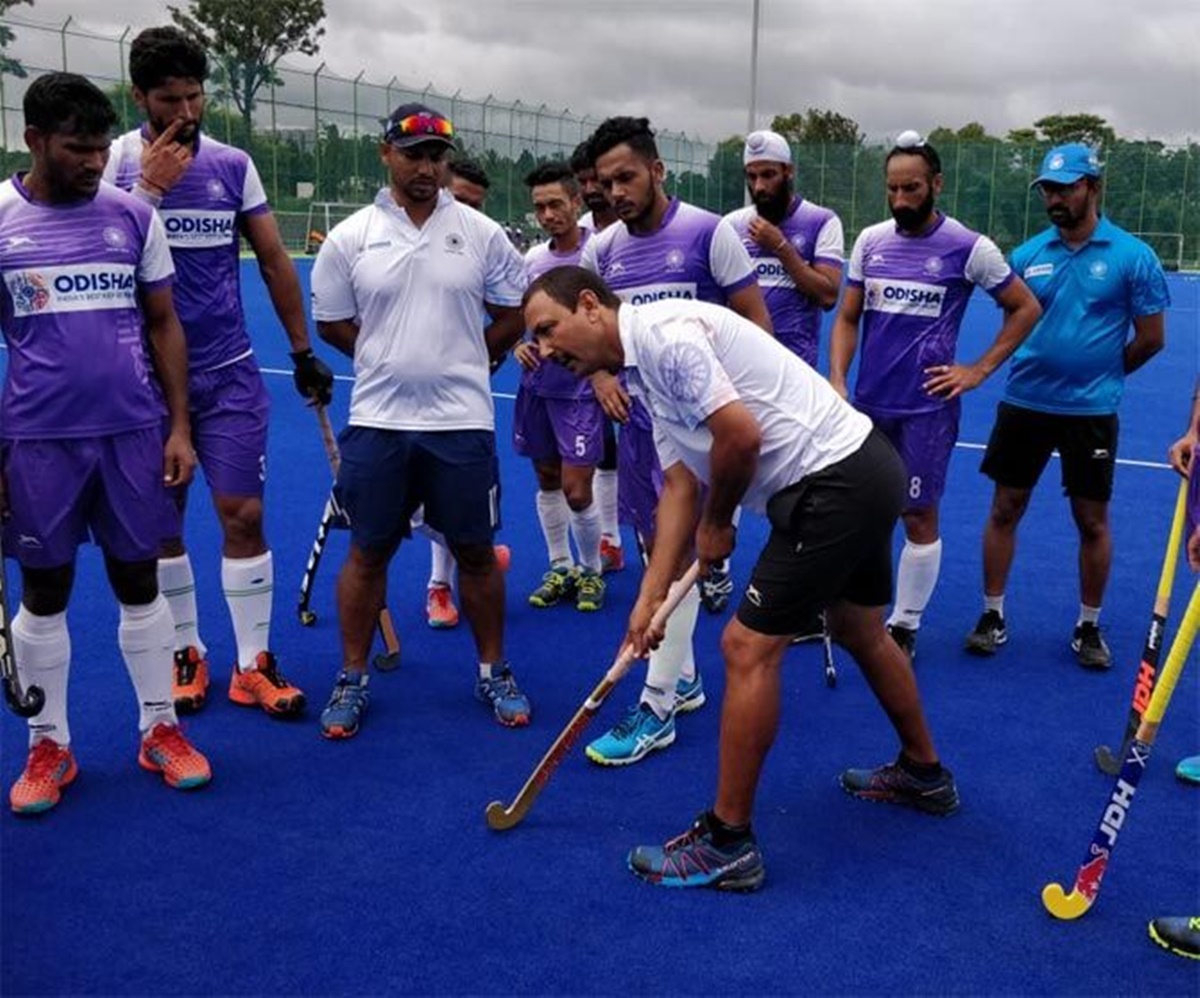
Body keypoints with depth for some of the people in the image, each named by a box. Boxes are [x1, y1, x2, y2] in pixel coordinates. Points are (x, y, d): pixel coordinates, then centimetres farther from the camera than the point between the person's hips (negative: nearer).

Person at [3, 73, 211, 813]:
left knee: (140, 581, 10)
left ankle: (161, 729, 24)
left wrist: (180, 426, 2)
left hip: (134, 434, 1)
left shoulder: (133, 216, 3)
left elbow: (164, 325, 8)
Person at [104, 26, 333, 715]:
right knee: (162, 524, 8)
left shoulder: (233, 164, 3)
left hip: (229, 373, 1)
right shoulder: (116, 163, -2)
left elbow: (274, 259, 8)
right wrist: (150, 187, -18)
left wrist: (304, 351, 8)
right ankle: (187, 654, 25)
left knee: (243, 514, -3)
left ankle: (254, 665, 8)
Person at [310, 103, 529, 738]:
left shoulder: (482, 233, 1)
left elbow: (512, 317, 9)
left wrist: (457, 360, 9)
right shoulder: (349, 239, 0)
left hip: (462, 422, 0)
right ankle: (352, 680, 23)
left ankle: (493, 674, 25)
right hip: (377, 422, 0)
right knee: (367, 552, 9)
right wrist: (395, 359, 9)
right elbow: (332, 326, 9)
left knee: (476, 551, 8)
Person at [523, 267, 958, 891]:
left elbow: (740, 435, -24)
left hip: (834, 482, -11)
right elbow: (681, 486, 12)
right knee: (860, 632, 27)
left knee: (747, 647, -6)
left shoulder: (662, 331, -17)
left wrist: (715, 525, -6)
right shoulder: (645, 372, 15)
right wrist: (651, 595, 5)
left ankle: (727, 843, 5)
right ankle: (923, 773, 48)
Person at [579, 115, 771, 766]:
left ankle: (657, 706, -2)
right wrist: (601, 375, -4)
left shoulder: (708, 233, -8)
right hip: (637, 417, 6)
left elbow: (756, 322, -5)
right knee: (658, 547, 11)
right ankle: (683, 679, 26)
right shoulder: (600, 251, 6)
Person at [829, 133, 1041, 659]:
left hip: (926, 406, -3)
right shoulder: (869, 241, 5)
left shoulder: (969, 248, -5)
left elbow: (1026, 307, 4)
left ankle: (904, 625, 15)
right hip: (867, 402, 4)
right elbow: (848, 318, 9)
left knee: (919, 517, 2)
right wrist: (837, 382, -5)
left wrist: (979, 370, -2)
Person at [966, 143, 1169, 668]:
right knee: (1004, 509, 6)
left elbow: (1150, 337, 0)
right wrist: (1040, 368, 8)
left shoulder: (1132, 256, -6)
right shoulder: (1026, 254, 2)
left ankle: (1089, 626, 23)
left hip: (1091, 410, -2)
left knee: (1092, 521, 7)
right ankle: (992, 615, 20)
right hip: (1024, 402, 3)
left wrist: (1100, 374, 9)